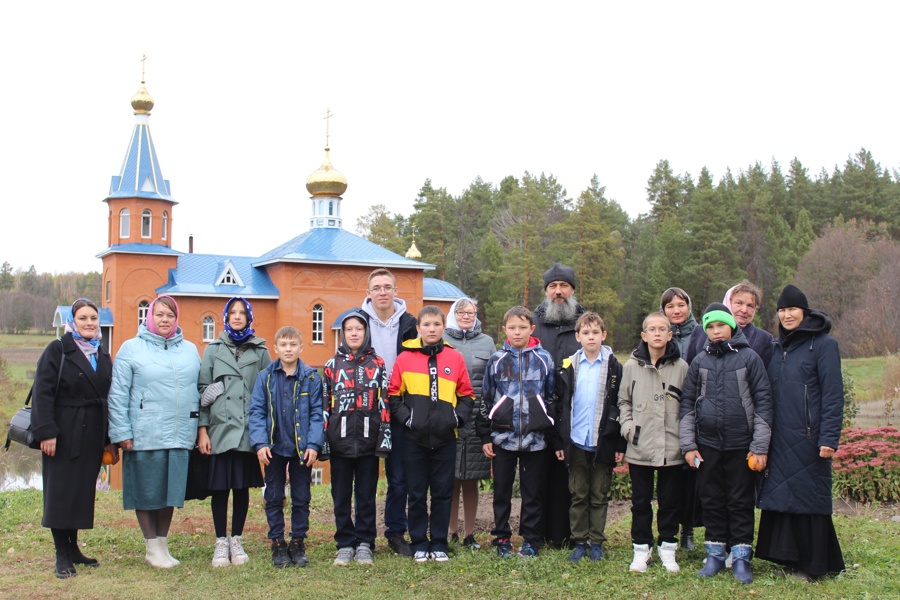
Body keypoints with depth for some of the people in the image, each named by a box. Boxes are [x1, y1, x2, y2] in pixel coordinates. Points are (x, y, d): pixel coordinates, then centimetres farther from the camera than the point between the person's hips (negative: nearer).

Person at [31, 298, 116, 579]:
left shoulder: (103, 356, 13)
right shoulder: (57, 351, -4)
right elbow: (43, 393, -10)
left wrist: (110, 440, 11)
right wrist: (46, 432, -18)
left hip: (92, 436, 5)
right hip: (64, 435, -5)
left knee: (83, 492, 9)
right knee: (61, 492, -1)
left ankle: (73, 548, 21)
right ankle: (62, 556, 6)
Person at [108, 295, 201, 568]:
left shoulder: (190, 350, 12)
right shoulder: (131, 349, 0)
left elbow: (199, 390, 14)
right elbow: (118, 395, -4)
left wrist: (200, 429, 8)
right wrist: (122, 432, -10)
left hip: (180, 436, 3)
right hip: (144, 435, -3)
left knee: (170, 492, 10)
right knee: (146, 493, 5)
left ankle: (163, 545, 24)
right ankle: (152, 548, 17)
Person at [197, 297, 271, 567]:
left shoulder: (260, 350, 8)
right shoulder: (213, 350, 8)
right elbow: (202, 390, 4)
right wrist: (202, 429, -3)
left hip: (248, 430, 0)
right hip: (219, 428, 0)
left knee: (243, 486, 6)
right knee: (219, 487, 2)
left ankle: (236, 541, 17)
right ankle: (221, 543, 12)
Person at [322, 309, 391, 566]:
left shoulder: (377, 365, 6)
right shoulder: (332, 366, 7)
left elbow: (384, 403, 4)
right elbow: (324, 404, 6)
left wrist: (385, 436, -2)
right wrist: (322, 439, 1)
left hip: (368, 441, -1)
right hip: (340, 441, 1)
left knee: (366, 495, 6)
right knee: (341, 496, 6)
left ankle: (364, 544, 14)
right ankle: (345, 545, 14)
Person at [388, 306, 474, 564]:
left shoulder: (455, 358, 4)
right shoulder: (405, 358, 0)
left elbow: (466, 395, 9)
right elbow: (393, 395, 2)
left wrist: (458, 417, -6)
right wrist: (405, 417, -10)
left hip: (445, 438, 1)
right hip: (414, 438, -1)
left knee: (443, 493, 7)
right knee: (417, 494, 7)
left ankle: (439, 544, 17)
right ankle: (419, 544, 17)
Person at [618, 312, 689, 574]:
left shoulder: (681, 367, 0)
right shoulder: (632, 365, 2)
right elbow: (623, 400, 10)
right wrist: (628, 427, -3)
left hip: (672, 448, -1)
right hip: (639, 447, 1)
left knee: (669, 501, 9)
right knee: (640, 501, 9)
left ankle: (667, 548, 21)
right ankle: (641, 549, 19)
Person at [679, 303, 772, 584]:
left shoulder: (749, 357, -1)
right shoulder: (700, 361, 7)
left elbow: (763, 402, -3)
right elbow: (687, 403, 8)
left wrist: (760, 446, -7)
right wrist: (688, 445, 2)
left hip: (741, 445, -3)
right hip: (707, 445, 3)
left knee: (741, 502, 4)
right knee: (712, 501, 10)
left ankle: (741, 557, 14)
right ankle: (715, 554, 21)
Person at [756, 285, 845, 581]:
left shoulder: (823, 344, -5)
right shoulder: (777, 347, 15)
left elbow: (833, 395, -10)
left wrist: (829, 439, -17)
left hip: (807, 439, -6)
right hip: (779, 439, 6)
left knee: (807, 498, 0)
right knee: (780, 497, 7)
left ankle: (812, 565, 11)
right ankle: (790, 557, 18)